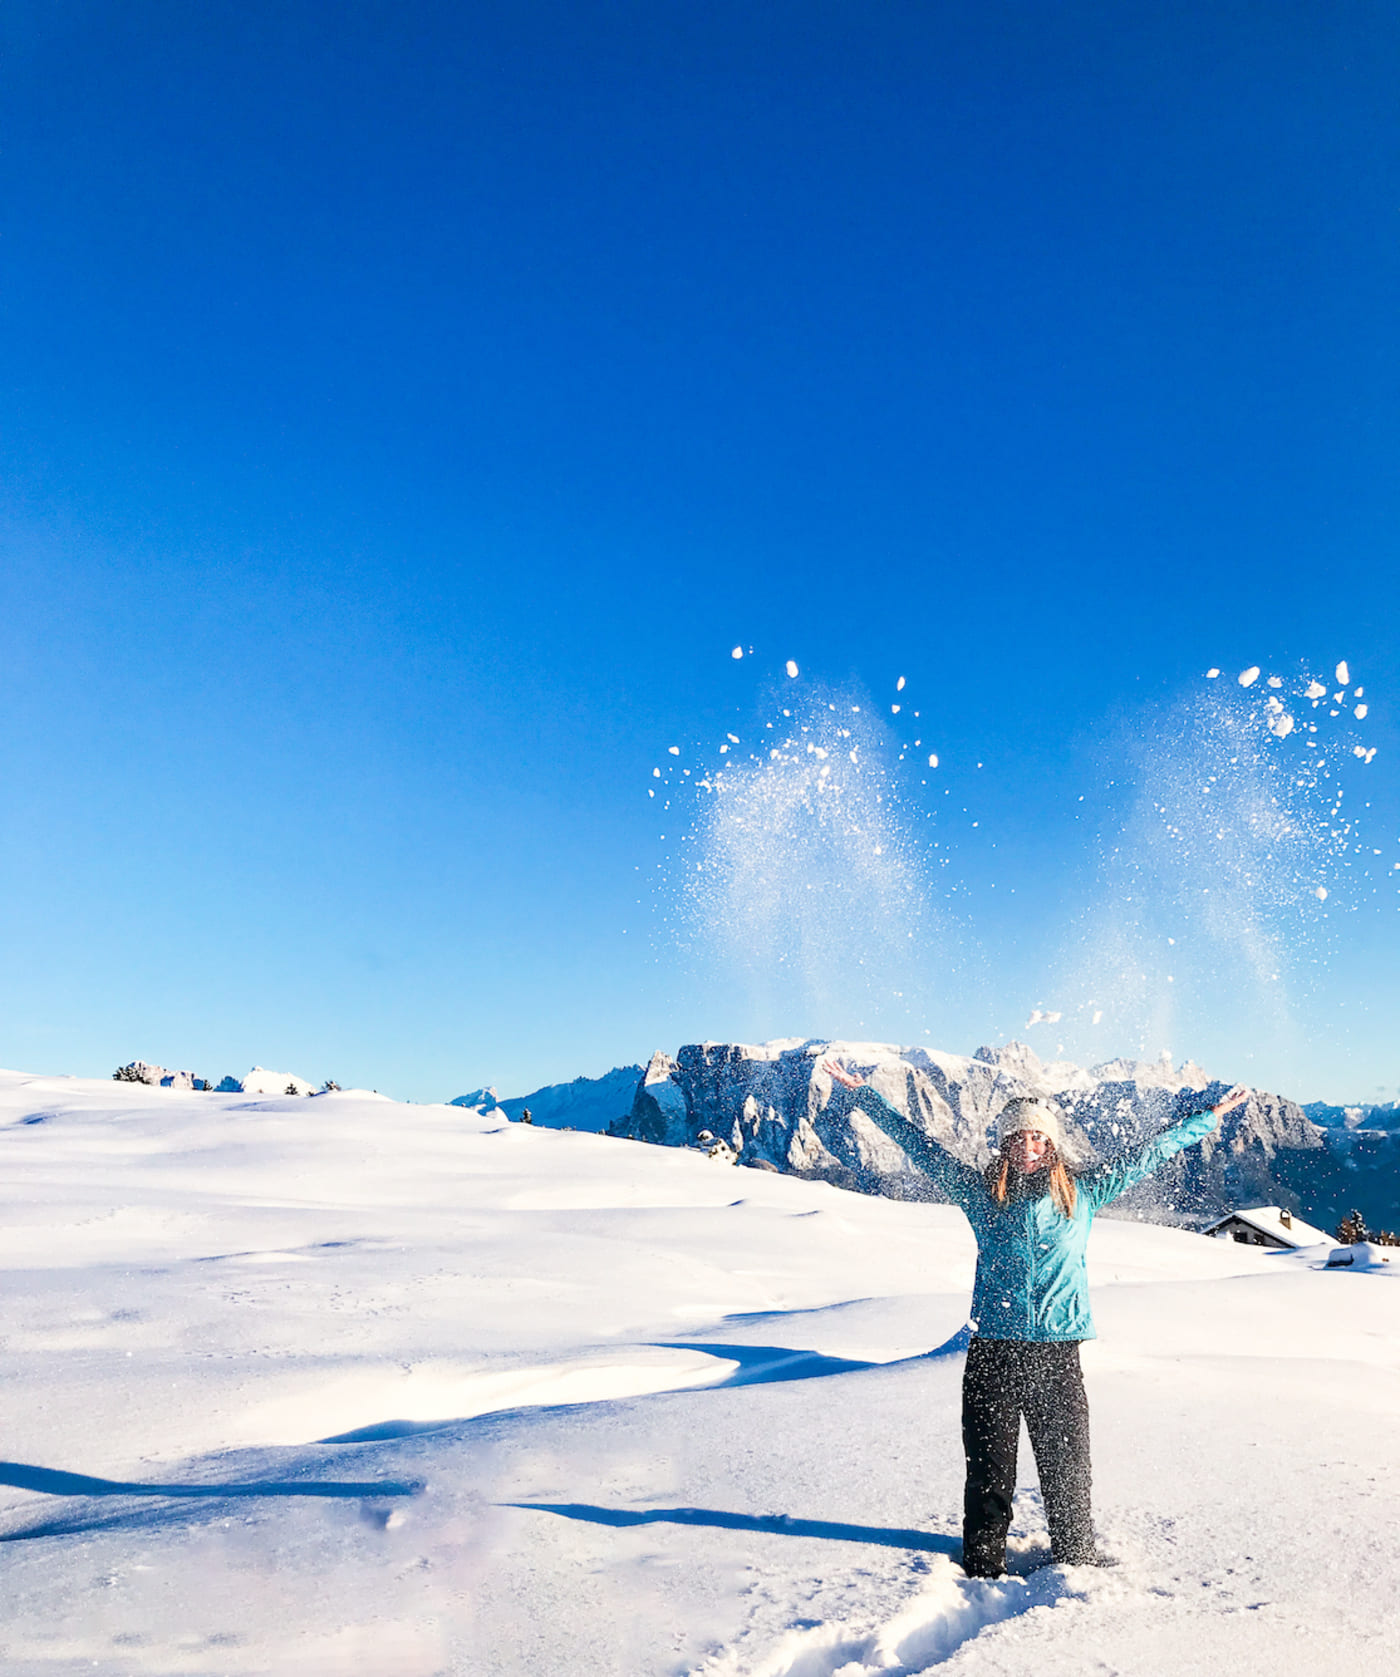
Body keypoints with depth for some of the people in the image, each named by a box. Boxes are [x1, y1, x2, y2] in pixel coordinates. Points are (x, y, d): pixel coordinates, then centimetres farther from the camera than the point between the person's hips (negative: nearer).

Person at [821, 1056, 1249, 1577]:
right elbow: (920, 1146, 8)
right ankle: (983, 1560, 23)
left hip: (1056, 1348, 0)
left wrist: (1211, 1118, 18)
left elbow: (1146, 1155, 13)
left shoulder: (1080, 1194, 7)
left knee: (1065, 1459, 7)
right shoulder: (981, 1192, 5)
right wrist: (863, 1093, 9)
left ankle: (1076, 1557, 28)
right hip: (992, 1347, 0)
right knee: (989, 1461, 6)